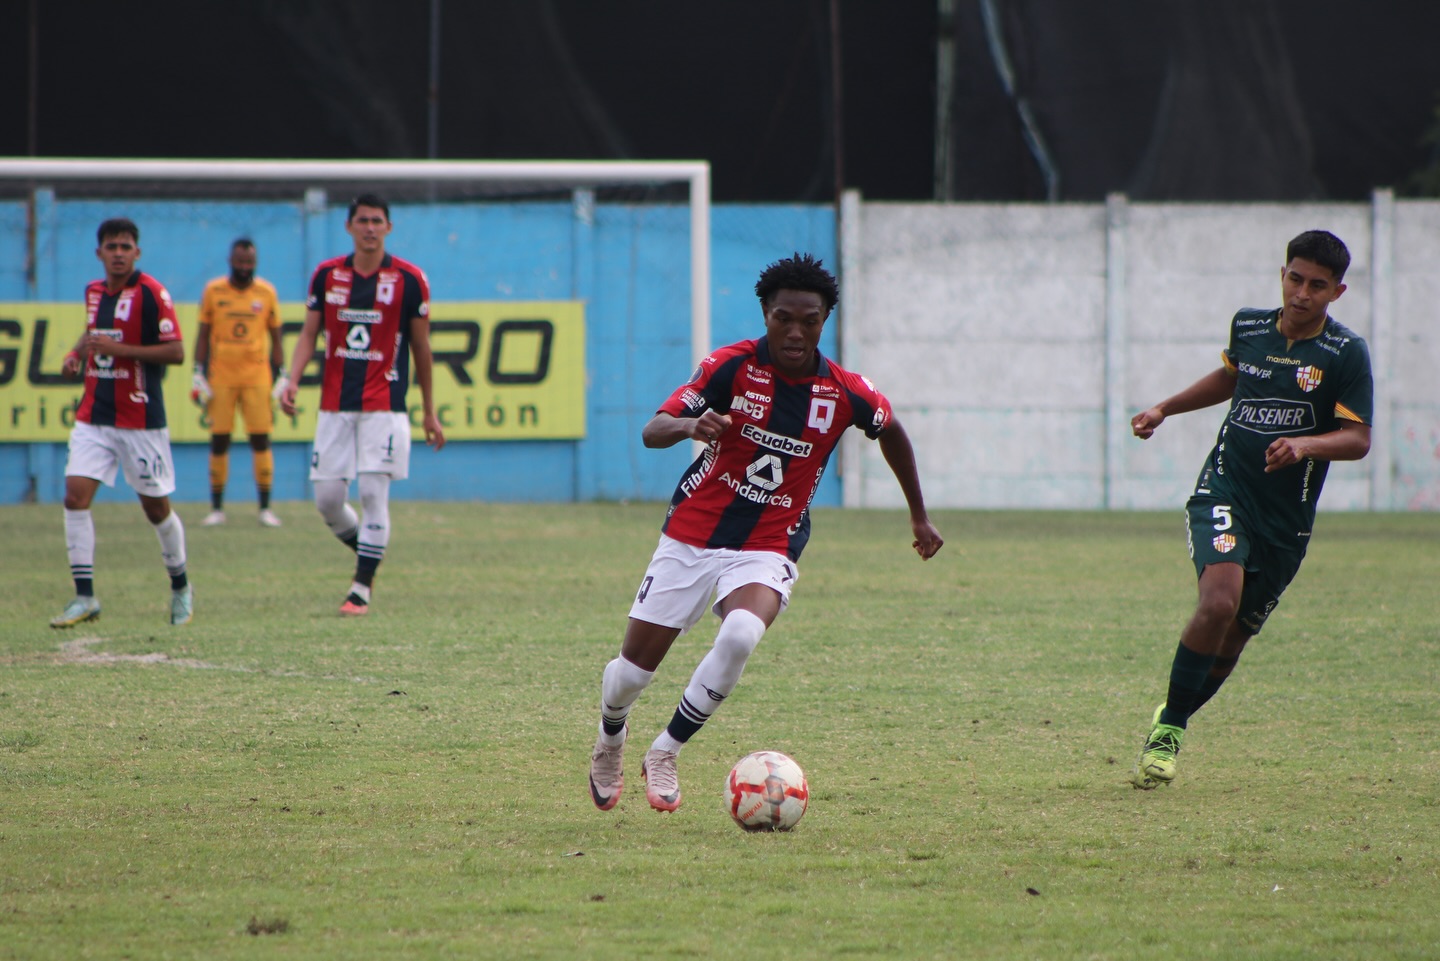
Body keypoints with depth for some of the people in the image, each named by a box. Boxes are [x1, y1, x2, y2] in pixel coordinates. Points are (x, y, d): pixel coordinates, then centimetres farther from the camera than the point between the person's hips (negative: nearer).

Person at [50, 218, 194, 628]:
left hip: (141, 420, -5)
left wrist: (118, 349, -21)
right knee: (75, 495, -10)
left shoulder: (150, 293, -11)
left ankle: (180, 588, 28)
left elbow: (175, 352, -16)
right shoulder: (94, 291, 9)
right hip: (94, 417, 5)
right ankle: (84, 598, -6)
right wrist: (76, 353, 8)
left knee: (156, 507, 6)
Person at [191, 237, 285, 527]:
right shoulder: (214, 291, 4)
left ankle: (265, 508, 0)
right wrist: (199, 375, 1)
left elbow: (276, 338, 10)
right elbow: (203, 335, 8)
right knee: (219, 441, 0)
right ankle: (217, 508, 6)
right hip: (221, 378, 0)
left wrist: (283, 378, 4)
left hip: (257, 377, 0)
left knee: (261, 440, -4)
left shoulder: (266, 293, 5)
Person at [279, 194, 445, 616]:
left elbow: (421, 347, 5)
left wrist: (429, 411, 8)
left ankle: (362, 589, -4)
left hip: (384, 407, -3)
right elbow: (309, 335, 9)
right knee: (327, 498, 1)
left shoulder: (409, 279, -1)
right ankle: (364, 547, 28)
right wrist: (292, 379, -9)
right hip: (335, 405, 3)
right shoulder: (327, 275, 6)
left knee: (374, 494, -10)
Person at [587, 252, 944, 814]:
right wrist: (692, 426, -38)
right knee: (634, 669, 3)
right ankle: (610, 742, 40)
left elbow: (891, 431, 15)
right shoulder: (732, 366, -13)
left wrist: (919, 515, 23)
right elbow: (652, 432, -15)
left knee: (740, 636, -32)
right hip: (691, 537, 0)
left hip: (767, 551, 0)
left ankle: (665, 755, -12)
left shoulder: (846, 393, -8)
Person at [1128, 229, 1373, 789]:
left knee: (1232, 639, 7)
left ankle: (1172, 727, 33)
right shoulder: (1249, 327, 5)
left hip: (1286, 521, 0)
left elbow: (1358, 439, -9)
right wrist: (1164, 410, 27)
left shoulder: (1346, 354, -5)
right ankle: (1168, 727, -11)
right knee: (1220, 600, -26)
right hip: (1224, 491, 0)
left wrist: (1305, 445, -27)